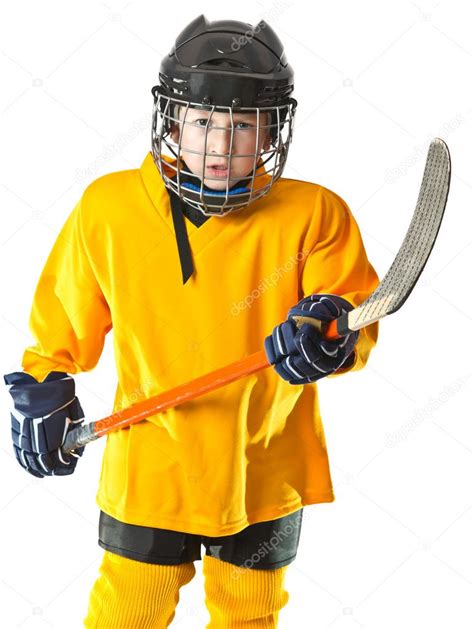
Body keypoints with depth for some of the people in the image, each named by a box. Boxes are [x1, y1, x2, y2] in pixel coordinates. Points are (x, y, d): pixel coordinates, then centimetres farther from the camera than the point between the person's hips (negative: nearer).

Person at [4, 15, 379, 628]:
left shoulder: (314, 214, -13)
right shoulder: (107, 207, -9)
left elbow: (357, 314, -16)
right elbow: (66, 314, 4)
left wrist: (331, 334, -36)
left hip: (265, 476, 1)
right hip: (149, 468, 0)